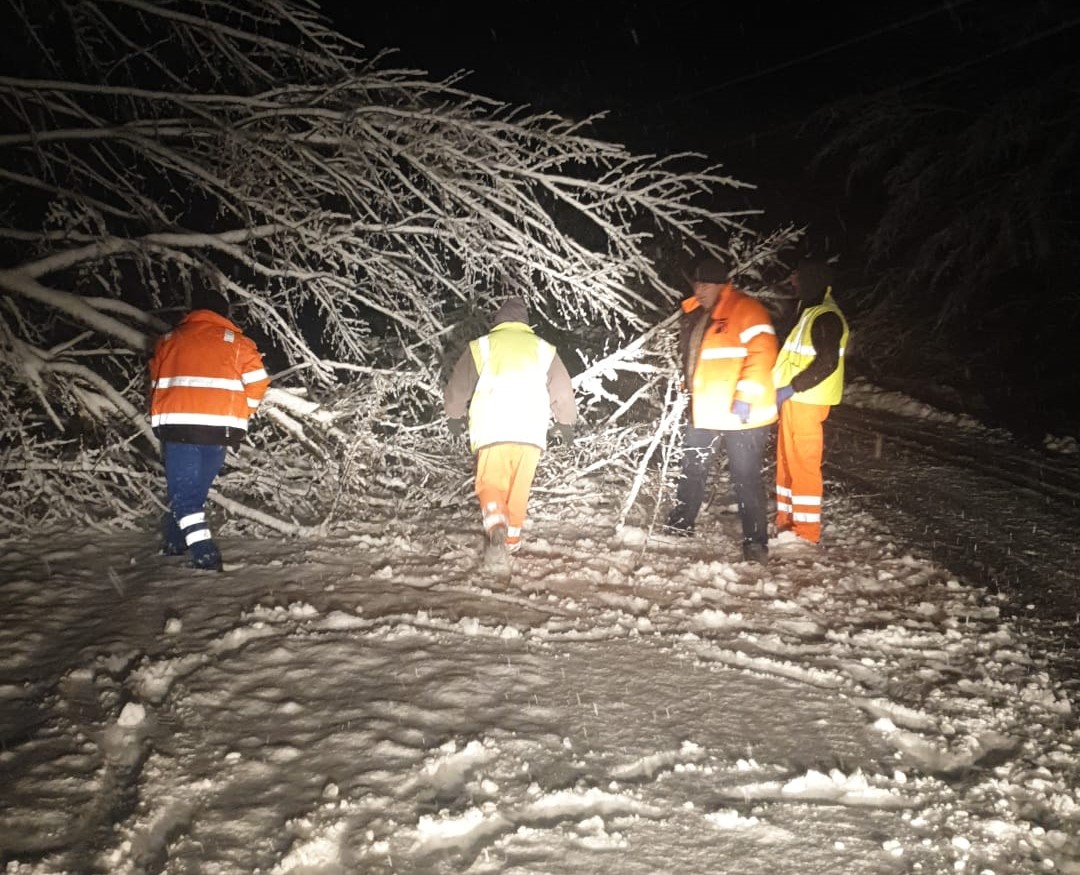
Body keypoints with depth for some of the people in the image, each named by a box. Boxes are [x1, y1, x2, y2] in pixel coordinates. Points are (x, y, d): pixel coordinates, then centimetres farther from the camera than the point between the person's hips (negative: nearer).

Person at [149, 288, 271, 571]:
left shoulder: (169, 340, 12)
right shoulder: (237, 342, 5)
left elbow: (156, 384, 16)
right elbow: (258, 381, -1)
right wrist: (239, 415, 12)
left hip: (176, 425, 0)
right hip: (219, 428, 0)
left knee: (182, 490, 2)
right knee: (196, 487, 18)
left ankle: (204, 553, -12)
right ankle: (176, 541, 29)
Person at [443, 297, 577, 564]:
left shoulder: (482, 346, 10)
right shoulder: (543, 349, 13)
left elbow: (458, 387, 16)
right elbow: (562, 392, 18)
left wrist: (455, 416, 34)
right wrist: (567, 422, 34)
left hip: (492, 429, -2)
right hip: (531, 430, 2)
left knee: (491, 483, 3)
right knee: (519, 487, 17)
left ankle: (496, 529, -22)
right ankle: (512, 537, 24)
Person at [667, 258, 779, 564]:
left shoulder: (745, 310, -13)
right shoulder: (695, 315, 12)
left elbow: (762, 352, -22)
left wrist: (746, 395, -27)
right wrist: (688, 387, 21)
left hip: (742, 413, -8)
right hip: (705, 411, 8)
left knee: (745, 478, -5)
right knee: (692, 469, 19)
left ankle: (756, 542, 4)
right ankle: (680, 525, 35)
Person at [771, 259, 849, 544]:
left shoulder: (826, 317, -14)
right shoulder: (810, 312, 18)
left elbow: (827, 363, -22)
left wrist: (791, 388, -21)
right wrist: (787, 389, 16)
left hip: (805, 402, -10)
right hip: (794, 400, 10)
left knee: (803, 464, -5)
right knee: (787, 461, 14)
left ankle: (806, 531, 1)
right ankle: (786, 522, 22)